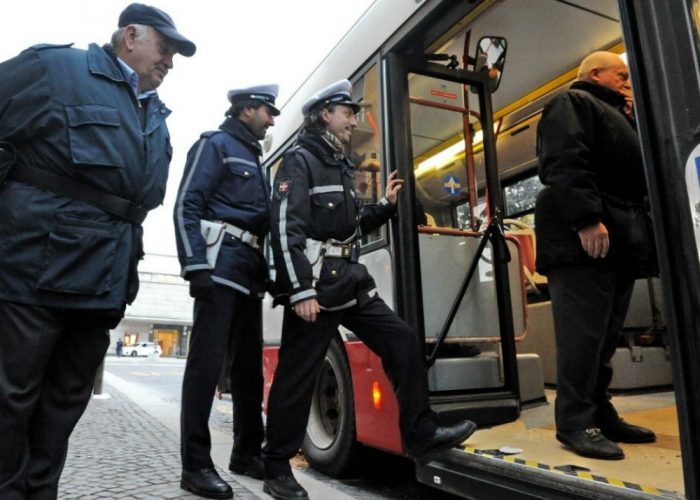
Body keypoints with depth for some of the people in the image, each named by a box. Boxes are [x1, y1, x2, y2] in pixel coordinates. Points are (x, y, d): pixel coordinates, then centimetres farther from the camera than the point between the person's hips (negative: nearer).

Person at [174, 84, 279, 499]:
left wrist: (267, 270, 15)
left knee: (249, 364, 9)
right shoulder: (215, 144, 2)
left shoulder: (254, 159, 25)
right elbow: (187, 206, -9)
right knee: (207, 362, -9)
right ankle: (196, 464, -1)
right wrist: (197, 266, -20)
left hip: (249, 270, 9)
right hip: (220, 265, -8)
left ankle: (247, 452, 19)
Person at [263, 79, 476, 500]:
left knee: (403, 341, 4)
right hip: (315, 285, -8)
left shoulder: (340, 167, 21)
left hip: (350, 280, 9)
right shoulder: (300, 162, -5)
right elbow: (286, 229, -17)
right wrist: (301, 291, -23)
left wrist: (386, 206, 14)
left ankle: (422, 436, 13)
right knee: (297, 376, -1)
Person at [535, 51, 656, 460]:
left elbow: (631, 173, 35)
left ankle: (600, 413, 16)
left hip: (617, 242, 10)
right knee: (584, 332, -11)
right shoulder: (573, 103, 2)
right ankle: (575, 421, -5)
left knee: (605, 334, 9)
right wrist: (587, 219, -24)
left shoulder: (615, 115, 34)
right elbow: (565, 162, -16)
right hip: (584, 239, -10)